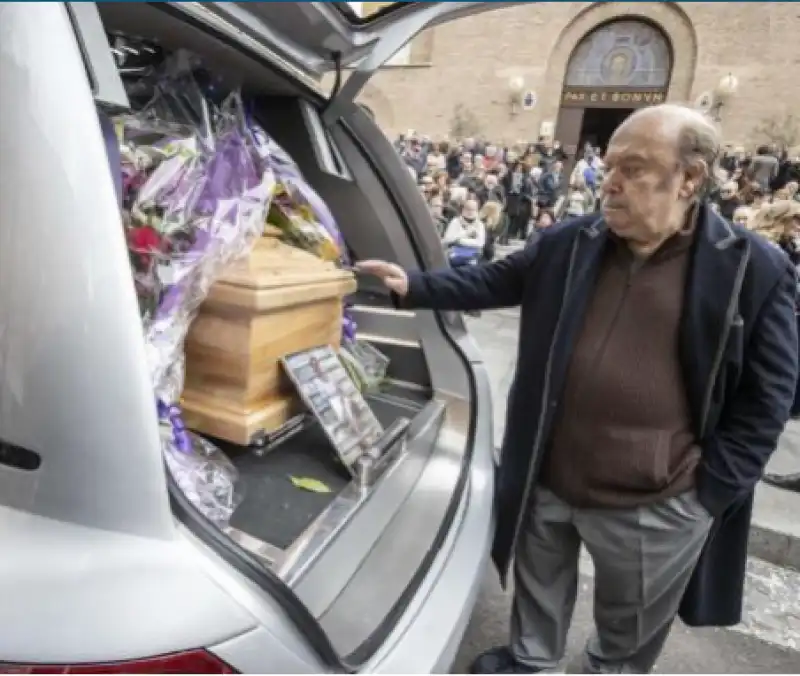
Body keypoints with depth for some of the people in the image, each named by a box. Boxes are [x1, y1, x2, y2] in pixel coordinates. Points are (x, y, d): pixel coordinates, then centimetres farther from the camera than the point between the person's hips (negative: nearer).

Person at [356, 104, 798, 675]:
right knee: (538, 589, 29)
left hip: (653, 505, -3)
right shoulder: (569, 245, -2)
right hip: (547, 482, 4)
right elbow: (494, 282, 9)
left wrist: (709, 490, -10)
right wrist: (412, 286, -2)